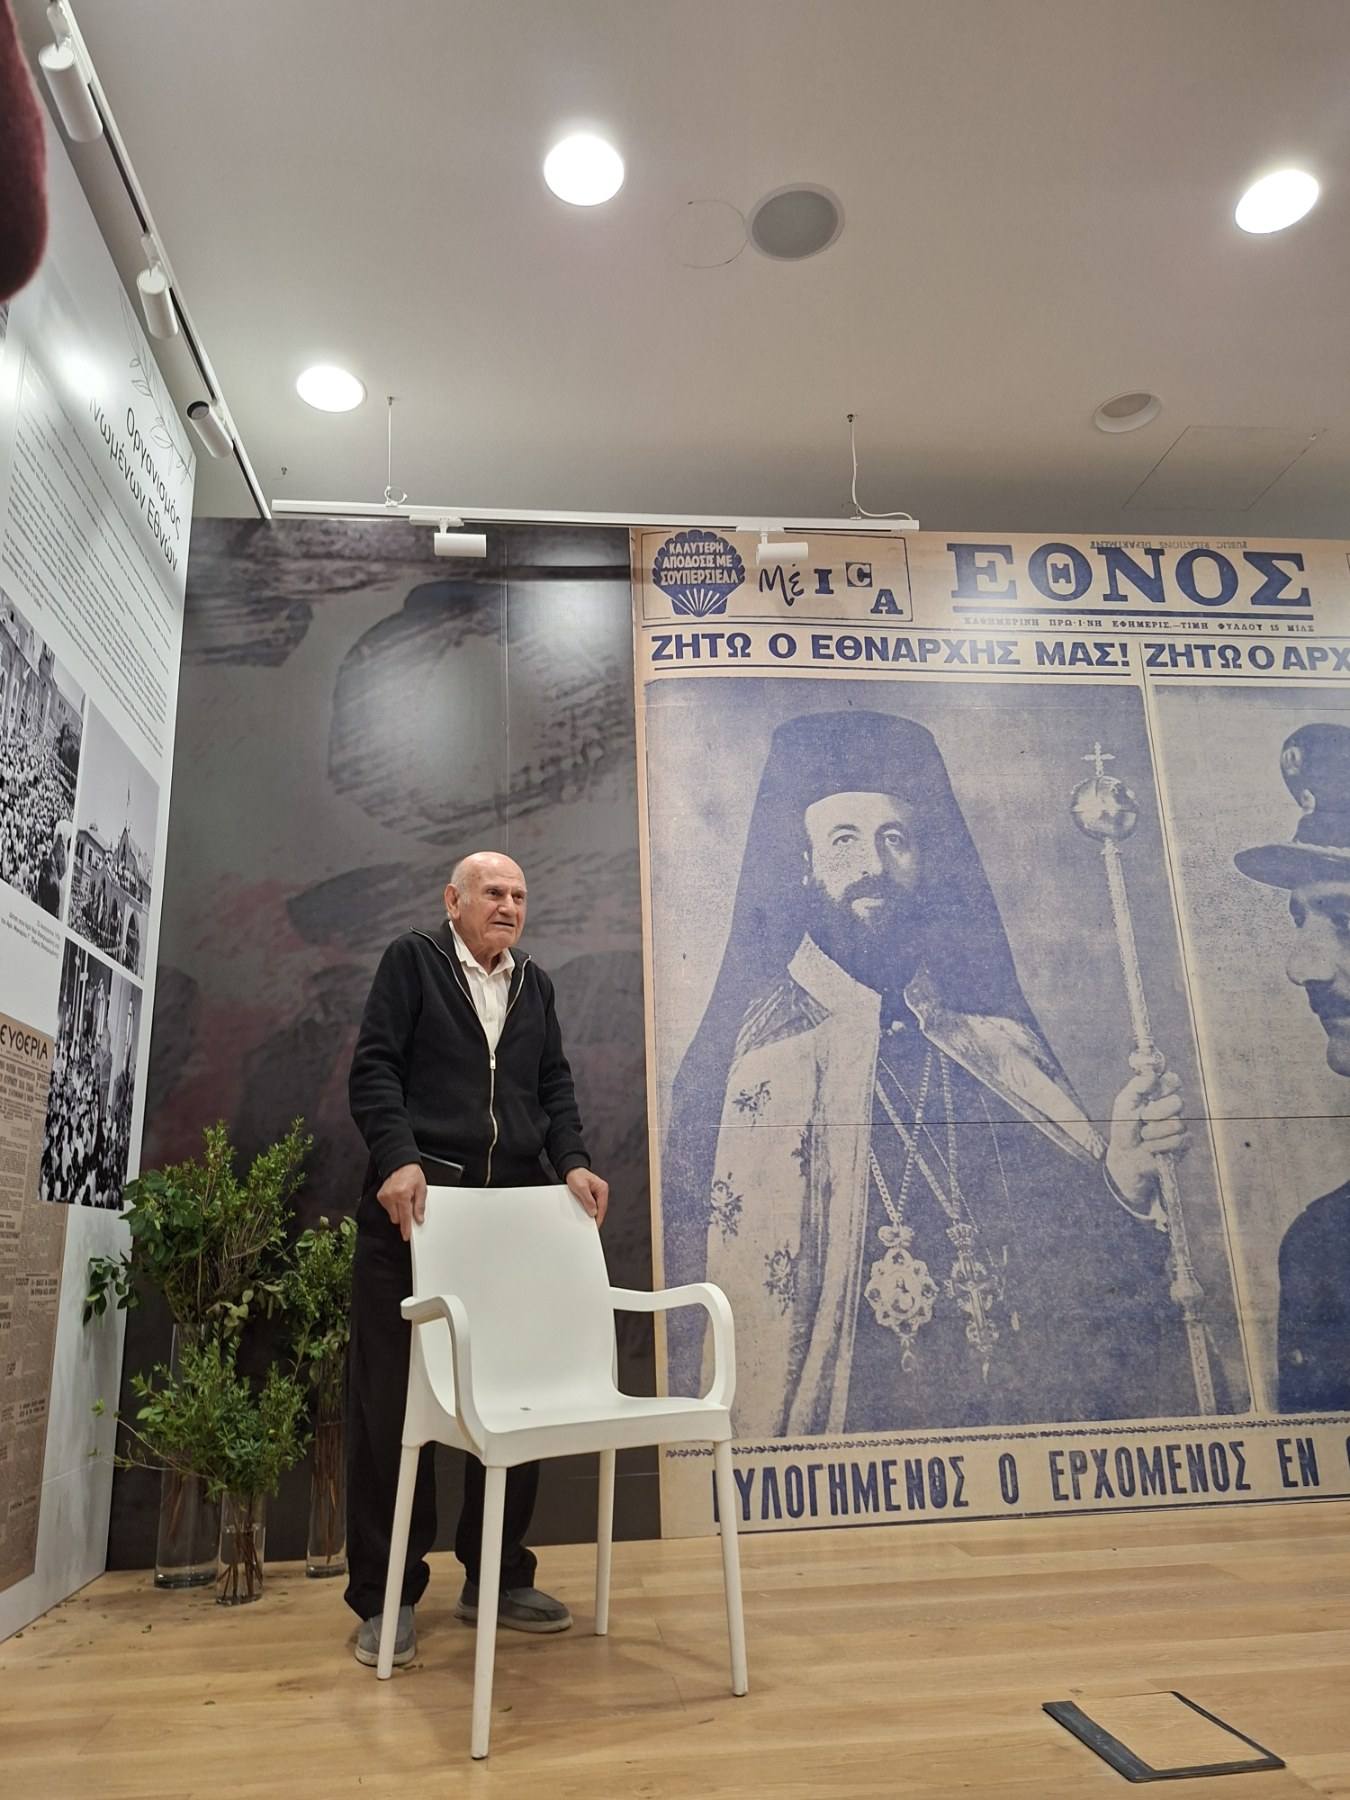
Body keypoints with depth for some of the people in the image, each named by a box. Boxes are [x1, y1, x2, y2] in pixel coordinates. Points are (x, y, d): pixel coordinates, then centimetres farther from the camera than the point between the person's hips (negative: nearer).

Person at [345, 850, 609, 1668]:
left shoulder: (537, 985, 18)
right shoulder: (412, 959, 3)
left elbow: (555, 1085, 15)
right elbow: (374, 1065, -4)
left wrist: (573, 1161, -1)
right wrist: (398, 1157, -18)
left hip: (516, 1209, 5)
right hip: (417, 1202, -4)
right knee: (394, 1398, 2)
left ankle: (497, 1576, 21)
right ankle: (385, 1596, 14)